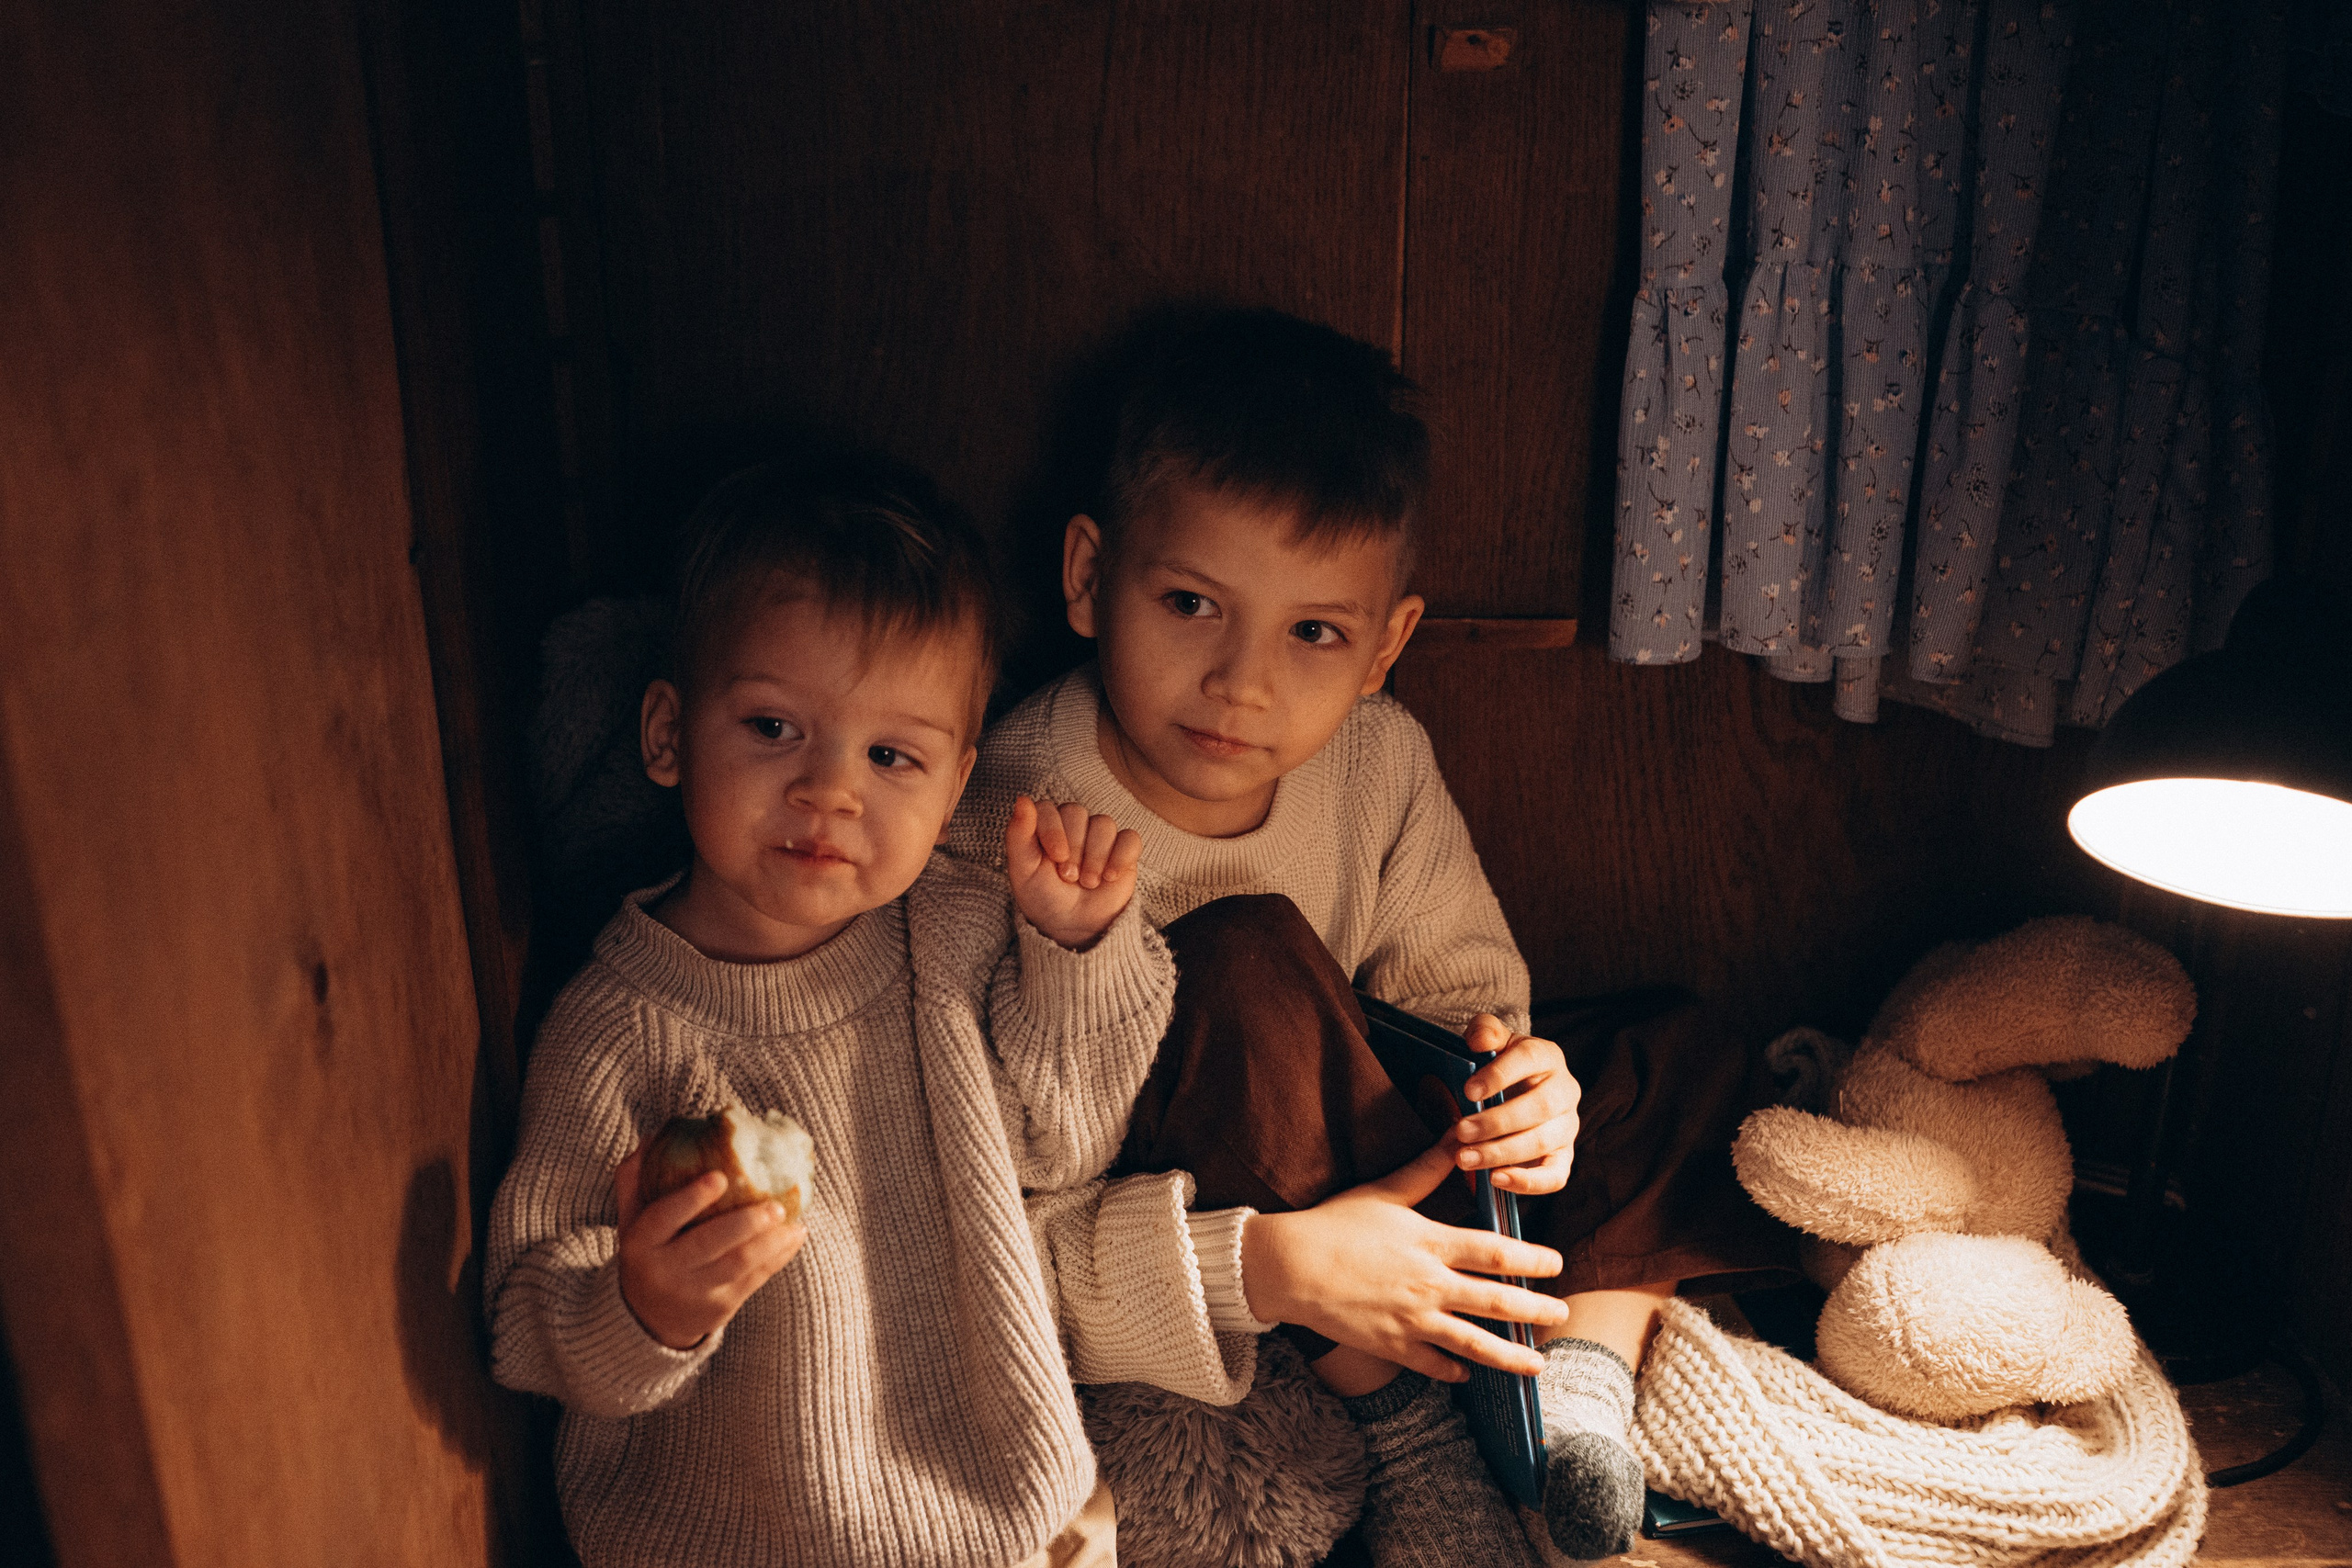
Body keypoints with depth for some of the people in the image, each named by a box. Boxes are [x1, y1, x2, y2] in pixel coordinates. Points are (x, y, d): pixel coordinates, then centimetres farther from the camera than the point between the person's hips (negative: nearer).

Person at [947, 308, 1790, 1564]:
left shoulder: (1380, 764, -8)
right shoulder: (1017, 830, -27)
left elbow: (1466, 990, 1)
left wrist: (1521, 1085, -24)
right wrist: (1269, 1267, -38)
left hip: (1344, 1181, 6)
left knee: (1685, 1078, 3)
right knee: (1251, 963, -35)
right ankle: (1400, 1415, -22)